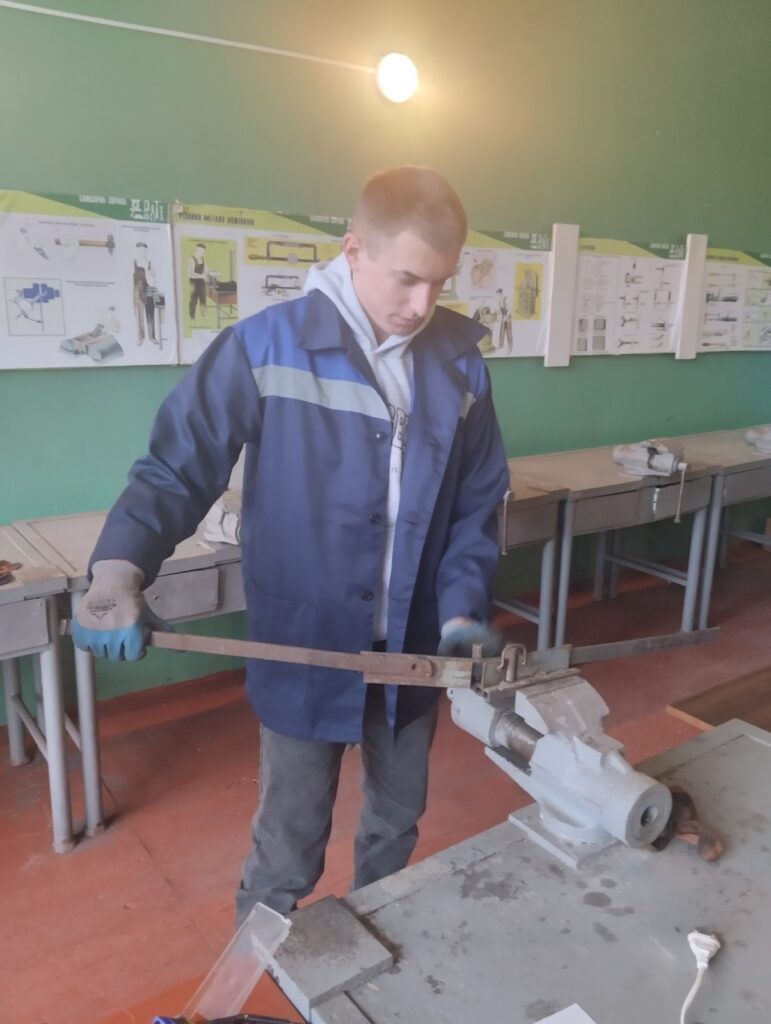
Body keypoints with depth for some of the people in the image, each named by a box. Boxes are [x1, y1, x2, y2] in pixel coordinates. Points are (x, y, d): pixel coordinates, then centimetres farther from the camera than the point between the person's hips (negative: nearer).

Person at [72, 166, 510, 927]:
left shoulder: (459, 363, -3)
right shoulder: (264, 349, -15)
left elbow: (477, 501, 4)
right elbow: (175, 471, -13)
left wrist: (464, 606, -8)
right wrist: (119, 570, -29)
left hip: (415, 645, 4)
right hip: (304, 647, -4)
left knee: (397, 820, 24)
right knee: (290, 842, 14)